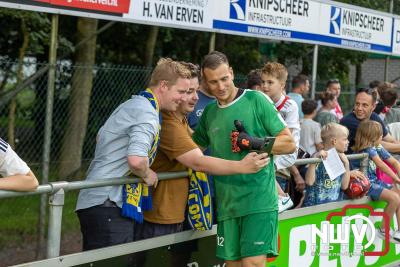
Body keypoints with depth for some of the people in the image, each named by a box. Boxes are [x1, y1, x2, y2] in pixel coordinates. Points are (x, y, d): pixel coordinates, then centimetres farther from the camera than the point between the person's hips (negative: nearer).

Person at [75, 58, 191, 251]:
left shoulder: (131, 104, 17)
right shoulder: (148, 115, -15)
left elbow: (101, 136, 31)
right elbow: (136, 160, -30)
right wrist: (147, 175, -8)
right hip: (109, 205, -10)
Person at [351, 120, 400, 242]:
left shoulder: (378, 148, 9)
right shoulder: (368, 149, -16)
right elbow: (382, 166, -22)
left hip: (375, 181, 9)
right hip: (365, 184, -9)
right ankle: (384, 230, -5)